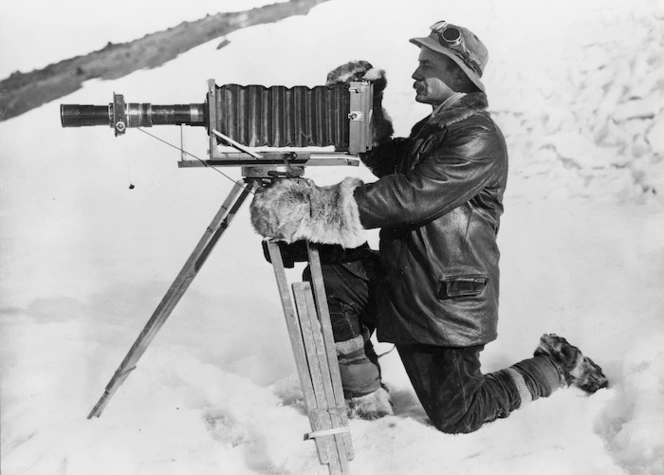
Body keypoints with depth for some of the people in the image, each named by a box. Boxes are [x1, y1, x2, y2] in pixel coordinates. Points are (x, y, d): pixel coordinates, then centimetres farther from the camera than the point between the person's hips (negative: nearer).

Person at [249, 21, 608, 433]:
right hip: (400, 281, 8)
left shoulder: (479, 138, -19)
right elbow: (389, 163, 24)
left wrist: (324, 207, -31)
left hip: (450, 300, -8)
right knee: (328, 277, -13)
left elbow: (411, 196, -29)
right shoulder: (432, 127, 11)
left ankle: (558, 365, 25)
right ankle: (367, 399, 1)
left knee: (456, 417, 2)